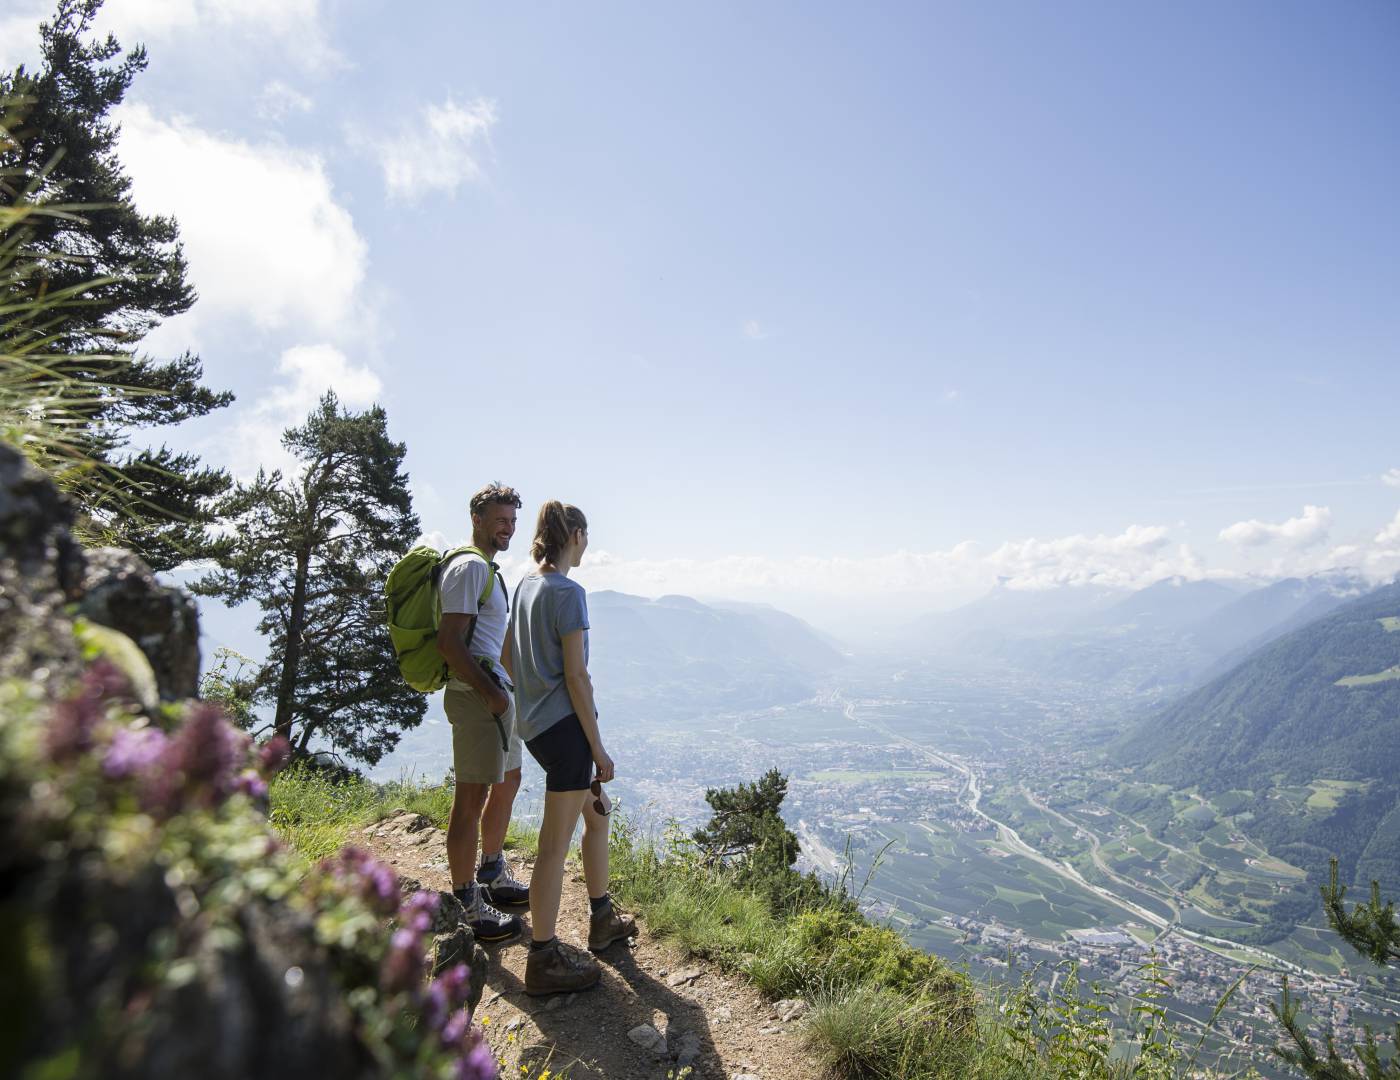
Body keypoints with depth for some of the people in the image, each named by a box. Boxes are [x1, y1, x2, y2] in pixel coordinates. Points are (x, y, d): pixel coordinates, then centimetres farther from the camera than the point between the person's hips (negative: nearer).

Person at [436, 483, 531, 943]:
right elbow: (449, 642, -21)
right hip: (476, 695, -11)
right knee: (471, 799, -3)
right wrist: (490, 693, -22)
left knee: (508, 783, 21)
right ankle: (467, 906, 9)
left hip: (496, 692, 11)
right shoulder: (469, 566, -14)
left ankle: (493, 876, 37)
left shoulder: (487, 568, 18)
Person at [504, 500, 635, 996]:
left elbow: (508, 657, 16)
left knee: (598, 813, 23)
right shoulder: (568, 592, -17)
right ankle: (543, 959, 17)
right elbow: (576, 676, -18)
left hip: (535, 725, 10)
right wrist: (598, 749, -13)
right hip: (565, 725, -10)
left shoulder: (525, 586, 10)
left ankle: (603, 920, 37)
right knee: (555, 844, 2)